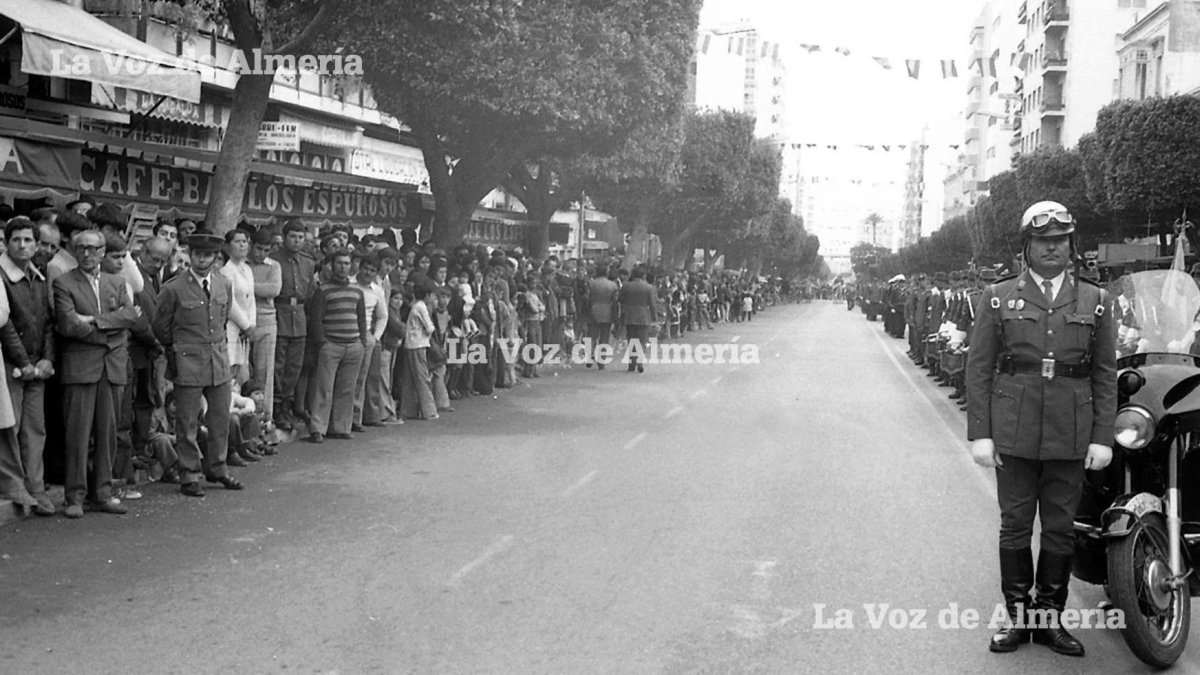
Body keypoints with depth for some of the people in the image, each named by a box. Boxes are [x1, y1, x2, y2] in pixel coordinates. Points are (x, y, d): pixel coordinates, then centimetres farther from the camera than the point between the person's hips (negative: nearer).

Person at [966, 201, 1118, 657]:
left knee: (1061, 529, 7)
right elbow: (978, 368, 2)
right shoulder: (998, 297, 4)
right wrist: (979, 433, -4)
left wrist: (1102, 437, 0)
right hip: (1014, 433, -1)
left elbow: (1105, 374, 6)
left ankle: (1049, 617, 19)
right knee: (1015, 525, 5)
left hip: (1070, 437, 1)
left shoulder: (1095, 301, 8)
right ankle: (1017, 616, 17)